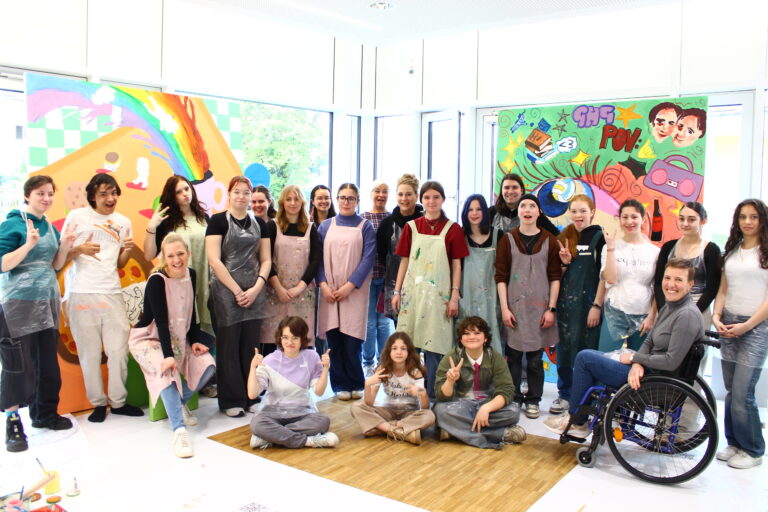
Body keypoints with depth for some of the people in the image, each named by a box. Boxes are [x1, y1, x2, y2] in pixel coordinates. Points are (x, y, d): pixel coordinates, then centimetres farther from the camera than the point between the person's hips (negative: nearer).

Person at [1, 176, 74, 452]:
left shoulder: (50, 227, 12)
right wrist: (28, 245, -25)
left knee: (47, 361, 9)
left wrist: (64, 247, -1)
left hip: (48, 301, 6)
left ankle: (44, 414, 21)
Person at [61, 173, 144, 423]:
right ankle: (98, 403, 15)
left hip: (112, 293, 3)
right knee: (90, 353, 1)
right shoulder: (77, 217, 2)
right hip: (81, 294, -3)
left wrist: (128, 250, -3)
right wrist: (80, 249, -15)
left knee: (119, 350, 1)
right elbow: (61, 255, 4)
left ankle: (118, 400, 16)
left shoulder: (123, 222, 13)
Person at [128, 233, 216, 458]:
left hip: (177, 338, 6)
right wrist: (168, 355, -34)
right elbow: (161, 321, -26)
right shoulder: (156, 281, -19)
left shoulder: (191, 275, -2)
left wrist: (194, 341, -5)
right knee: (168, 370, -33)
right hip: (148, 339, -6)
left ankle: (179, 403, 7)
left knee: (207, 364, -16)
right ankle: (179, 430, -37)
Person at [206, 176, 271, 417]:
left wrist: (256, 288, -5)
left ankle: (251, 397, 17)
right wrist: (237, 290, -11)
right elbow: (214, 260, -9)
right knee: (228, 347, 1)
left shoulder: (259, 223, 12)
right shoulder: (218, 221, -1)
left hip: (254, 292, 4)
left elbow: (266, 260, 10)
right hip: (226, 292, -4)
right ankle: (231, 401, 11)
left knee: (250, 347, 7)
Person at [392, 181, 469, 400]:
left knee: (433, 345, -1)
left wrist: (454, 297, -4)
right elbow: (404, 261, 10)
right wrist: (397, 292, 5)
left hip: (438, 294, -2)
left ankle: (431, 395, 12)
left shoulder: (452, 229, 2)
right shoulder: (411, 227, 7)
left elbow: (456, 266, 2)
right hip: (412, 291, 2)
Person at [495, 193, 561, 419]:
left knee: (536, 356, 5)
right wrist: (504, 308, -5)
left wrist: (551, 308, -2)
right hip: (514, 306, 0)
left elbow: (555, 277, 4)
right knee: (513, 355, 4)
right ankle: (514, 398, 17)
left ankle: (533, 400, 17)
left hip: (540, 306, 0)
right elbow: (501, 276, 1)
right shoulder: (508, 239, 4)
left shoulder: (549, 240, 5)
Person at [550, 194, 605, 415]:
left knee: (586, 350, 1)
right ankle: (565, 395, 21)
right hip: (566, 301, 5)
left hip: (589, 302, -4)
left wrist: (597, 306, -12)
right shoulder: (565, 238, 10)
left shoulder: (599, 237, -4)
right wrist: (564, 263, -6)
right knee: (564, 349, 8)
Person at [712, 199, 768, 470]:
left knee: (742, 393, -9)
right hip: (728, 325, 5)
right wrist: (716, 316, -1)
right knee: (731, 391, 8)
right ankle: (734, 443, 20)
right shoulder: (731, 251, 14)